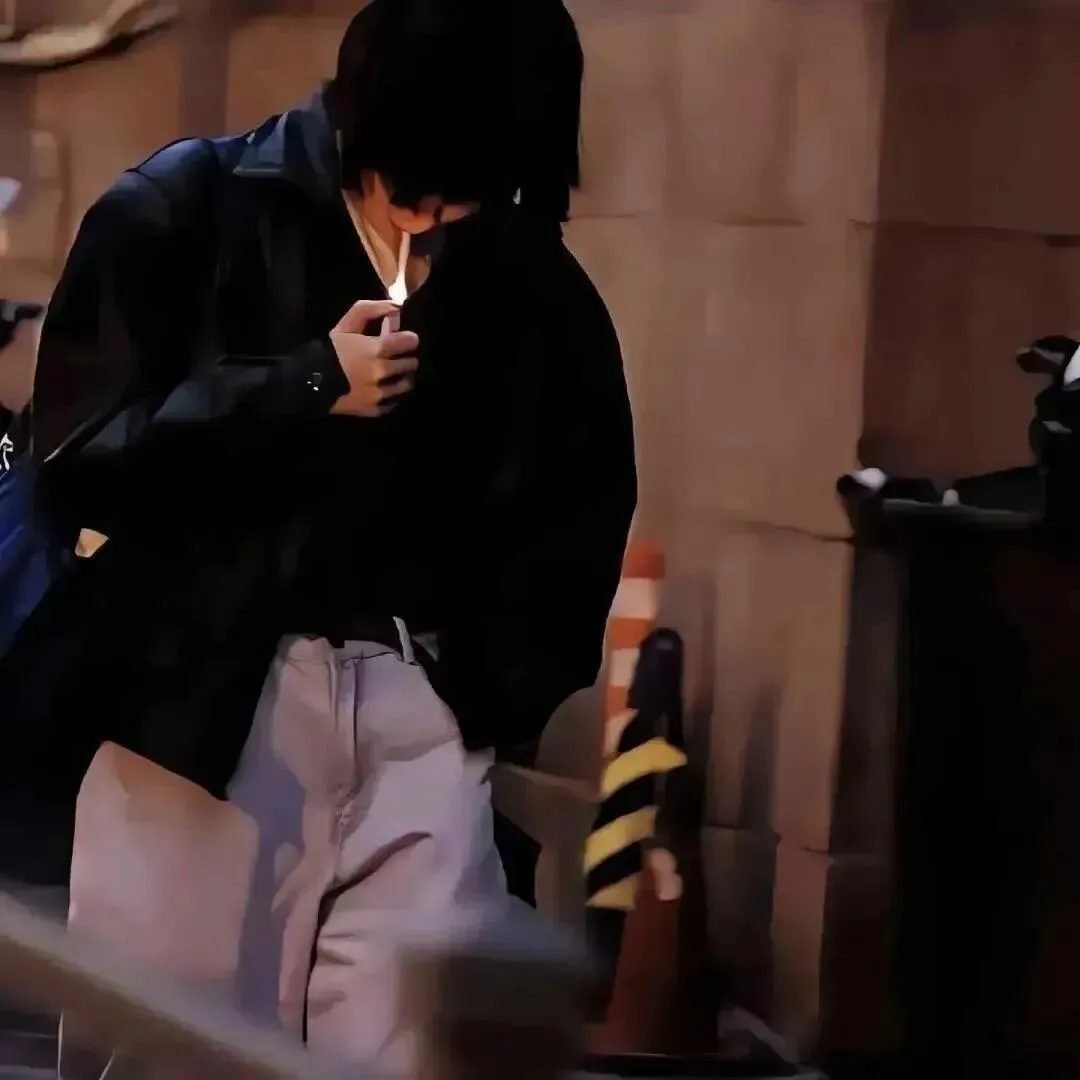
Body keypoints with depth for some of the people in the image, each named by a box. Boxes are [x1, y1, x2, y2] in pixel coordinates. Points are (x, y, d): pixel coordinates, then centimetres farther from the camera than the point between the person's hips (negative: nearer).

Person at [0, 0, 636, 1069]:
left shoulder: (534, 288, 9)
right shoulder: (184, 214, 0)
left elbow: (579, 510, 18)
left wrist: (506, 689, 3)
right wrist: (309, 388, -12)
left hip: (425, 718, 2)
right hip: (205, 706, -2)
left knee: (407, 1047, -5)